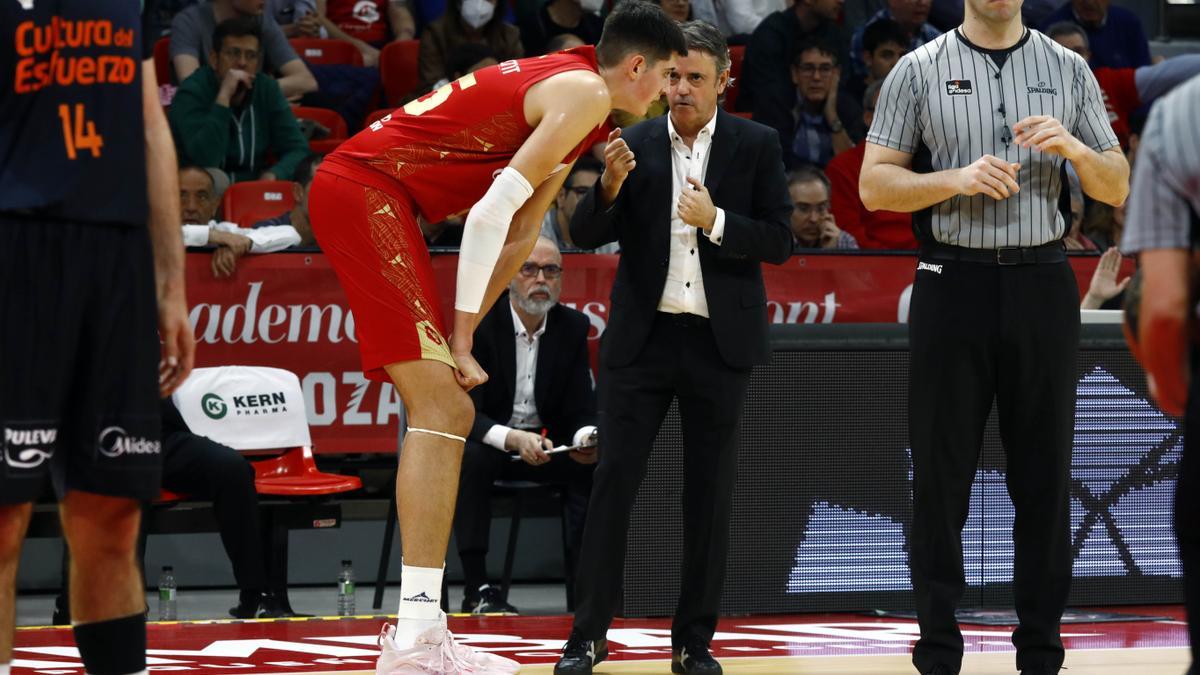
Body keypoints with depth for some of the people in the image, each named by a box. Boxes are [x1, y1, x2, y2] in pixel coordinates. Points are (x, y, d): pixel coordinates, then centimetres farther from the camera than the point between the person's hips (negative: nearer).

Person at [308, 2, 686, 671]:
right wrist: (462, 334, -15)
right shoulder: (584, 91, -11)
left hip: (359, 195, 11)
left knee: (445, 412, 11)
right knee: (441, 408, -14)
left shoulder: (560, 89, 21)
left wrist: (460, 336, 13)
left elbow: (517, 236, 21)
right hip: (365, 188, -11)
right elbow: (492, 214, -19)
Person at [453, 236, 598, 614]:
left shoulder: (573, 327, 0)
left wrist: (587, 438, -27)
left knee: (596, 463, -25)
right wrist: (513, 438, -40)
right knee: (470, 459, -37)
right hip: (487, 439, -4)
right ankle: (476, 588, -32)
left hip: (545, 445, 4)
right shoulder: (479, 324, -13)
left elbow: (581, 410, -1)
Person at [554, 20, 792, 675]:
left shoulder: (756, 146, 1)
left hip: (720, 341, 0)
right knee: (613, 478, -4)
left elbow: (779, 241, -1)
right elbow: (585, 234, -1)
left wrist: (717, 221, -17)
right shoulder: (634, 144, 3)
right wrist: (609, 186, -20)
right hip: (642, 336, 0)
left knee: (709, 492, 4)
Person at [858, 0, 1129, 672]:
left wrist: (1073, 148, -12)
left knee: (1043, 472, 5)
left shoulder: (1069, 70, 8)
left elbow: (1117, 188, 8)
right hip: (953, 283, -2)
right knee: (942, 472, 2)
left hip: (1042, 285, 2)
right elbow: (875, 186, -1)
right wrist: (958, 179, -17)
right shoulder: (919, 71, 2)